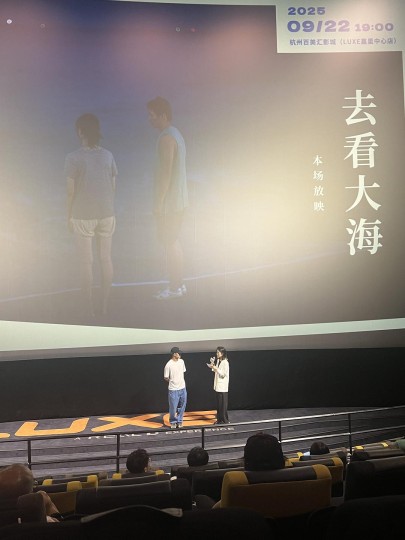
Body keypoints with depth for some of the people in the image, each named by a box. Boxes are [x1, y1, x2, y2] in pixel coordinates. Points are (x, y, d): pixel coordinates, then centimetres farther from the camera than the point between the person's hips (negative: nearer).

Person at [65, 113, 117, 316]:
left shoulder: (73, 158, -15)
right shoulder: (108, 155, -3)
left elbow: (71, 191, -12)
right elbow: (113, 187, 2)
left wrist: (69, 216, 1)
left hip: (83, 216, -3)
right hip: (106, 214, 3)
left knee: (86, 262, 7)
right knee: (106, 258, 14)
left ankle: (89, 308, 14)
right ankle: (104, 305, 22)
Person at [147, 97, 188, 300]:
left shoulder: (166, 138, -18)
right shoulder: (176, 134, 13)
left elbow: (165, 173, -21)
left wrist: (158, 203, -18)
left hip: (169, 201, -10)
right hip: (180, 199, 10)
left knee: (169, 243, -2)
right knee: (174, 240, 15)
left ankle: (174, 287, 4)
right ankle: (178, 284, 23)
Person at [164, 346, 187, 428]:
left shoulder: (181, 361, 1)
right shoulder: (168, 365, -17)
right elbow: (166, 378, -8)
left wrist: (180, 381, 11)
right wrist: (173, 382, 4)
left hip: (182, 388, 5)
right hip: (173, 389, -5)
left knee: (182, 406, 12)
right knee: (173, 407, 4)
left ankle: (179, 421, 27)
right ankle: (173, 422, 22)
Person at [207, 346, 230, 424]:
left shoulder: (225, 362, -16)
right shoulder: (218, 361, 10)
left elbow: (223, 374, -18)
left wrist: (215, 368, -20)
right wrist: (213, 365, 3)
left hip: (223, 386, -8)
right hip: (218, 385, 8)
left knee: (223, 404, -2)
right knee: (218, 404, 12)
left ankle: (224, 420, 6)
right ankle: (219, 419, 20)